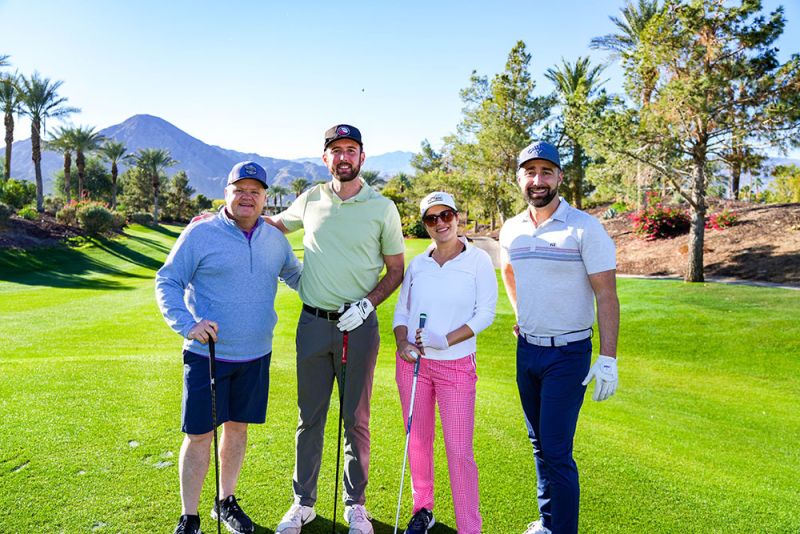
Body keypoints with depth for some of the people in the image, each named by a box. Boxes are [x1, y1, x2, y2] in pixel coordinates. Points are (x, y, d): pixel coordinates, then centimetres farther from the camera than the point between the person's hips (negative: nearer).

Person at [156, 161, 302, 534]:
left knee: (237, 428, 16)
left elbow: (296, 275, 22)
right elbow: (167, 282, -5)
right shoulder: (200, 233, -7)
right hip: (208, 354, -4)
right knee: (199, 436, 4)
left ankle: (226, 502, 36)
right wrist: (187, 324, -20)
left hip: (256, 355, 4)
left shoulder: (275, 239, 7)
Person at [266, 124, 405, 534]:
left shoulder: (382, 207, -2)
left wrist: (367, 303, -11)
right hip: (313, 323, 2)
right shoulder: (310, 200, 5)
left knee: (356, 419, 9)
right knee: (309, 417, 11)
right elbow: (274, 224, 24)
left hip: (359, 325, -2)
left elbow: (395, 270, 4)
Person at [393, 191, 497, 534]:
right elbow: (401, 310, 11)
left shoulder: (478, 261, -5)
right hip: (412, 362, 4)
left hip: (456, 365, -3)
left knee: (459, 451, -2)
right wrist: (402, 344, -8)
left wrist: (445, 340, -18)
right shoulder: (417, 264, 6)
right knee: (417, 442, 13)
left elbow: (485, 314, -8)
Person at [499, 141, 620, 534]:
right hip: (526, 350, 6)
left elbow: (606, 296, -14)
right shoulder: (510, 231, 3)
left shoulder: (584, 228, -13)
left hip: (568, 354, -6)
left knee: (556, 450, -5)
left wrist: (608, 359, -19)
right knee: (539, 443, 17)